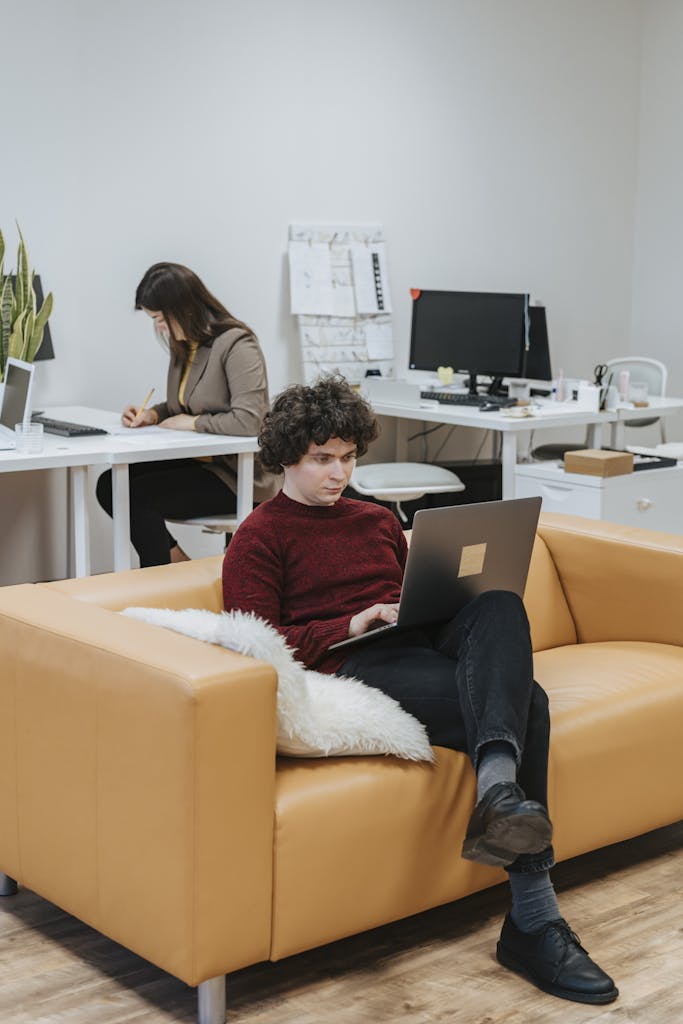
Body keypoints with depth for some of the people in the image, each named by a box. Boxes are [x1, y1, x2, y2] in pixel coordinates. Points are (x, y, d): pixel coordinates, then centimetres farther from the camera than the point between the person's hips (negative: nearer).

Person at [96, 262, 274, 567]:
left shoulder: (236, 344, -17)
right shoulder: (184, 345, 10)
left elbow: (248, 420, -28)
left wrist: (193, 422, -18)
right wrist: (152, 414, 3)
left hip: (237, 476, -9)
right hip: (197, 461, 9)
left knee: (137, 495, -22)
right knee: (110, 484, -6)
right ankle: (177, 561, 2)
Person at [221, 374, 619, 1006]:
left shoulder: (378, 522, 30)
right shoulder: (259, 538, 9)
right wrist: (351, 625, -13)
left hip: (420, 646, 6)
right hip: (351, 666, -6)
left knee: (502, 604, -31)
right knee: (524, 703, -29)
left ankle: (500, 792, -51)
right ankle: (533, 921, -38)